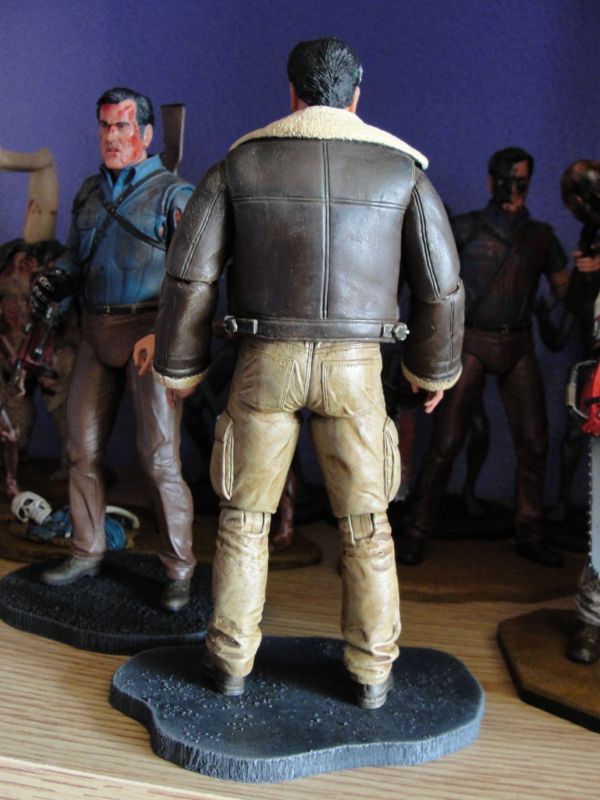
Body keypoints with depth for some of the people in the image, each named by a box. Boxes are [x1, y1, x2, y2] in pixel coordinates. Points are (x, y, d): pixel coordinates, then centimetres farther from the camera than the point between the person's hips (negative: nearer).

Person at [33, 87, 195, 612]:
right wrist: (55, 283, -2)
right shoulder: (89, 192, 16)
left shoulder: (172, 193, -2)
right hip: (97, 331, 6)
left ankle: (179, 569, 7)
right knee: (83, 448, 9)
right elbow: (76, 258, 21)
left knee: (160, 456, -5)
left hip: (149, 331, -6)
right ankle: (87, 553, 25)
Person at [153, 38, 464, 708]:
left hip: (265, 362, 0)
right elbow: (441, 285, 3)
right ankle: (371, 672, 17)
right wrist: (435, 369, 16)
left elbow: (189, 273, -1)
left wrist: (178, 368, 10)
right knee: (364, 524, 11)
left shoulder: (238, 164, 3)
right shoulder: (400, 169, 4)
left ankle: (231, 660, 19)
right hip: (354, 366, 0)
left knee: (244, 515, 13)